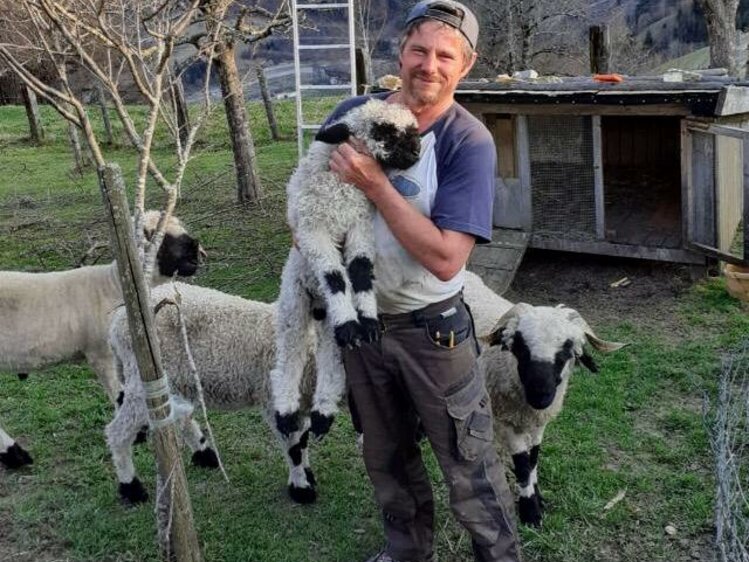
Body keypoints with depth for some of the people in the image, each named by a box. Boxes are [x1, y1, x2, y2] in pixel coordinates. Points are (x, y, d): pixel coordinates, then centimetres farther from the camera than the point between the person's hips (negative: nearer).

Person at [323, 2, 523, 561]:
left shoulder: (470, 142, -19)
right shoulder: (352, 115, -5)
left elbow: (446, 259, -28)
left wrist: (375, 185, -29)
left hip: (431, 330, -5)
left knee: (469, 468, 8)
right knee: (387, 458, 23)